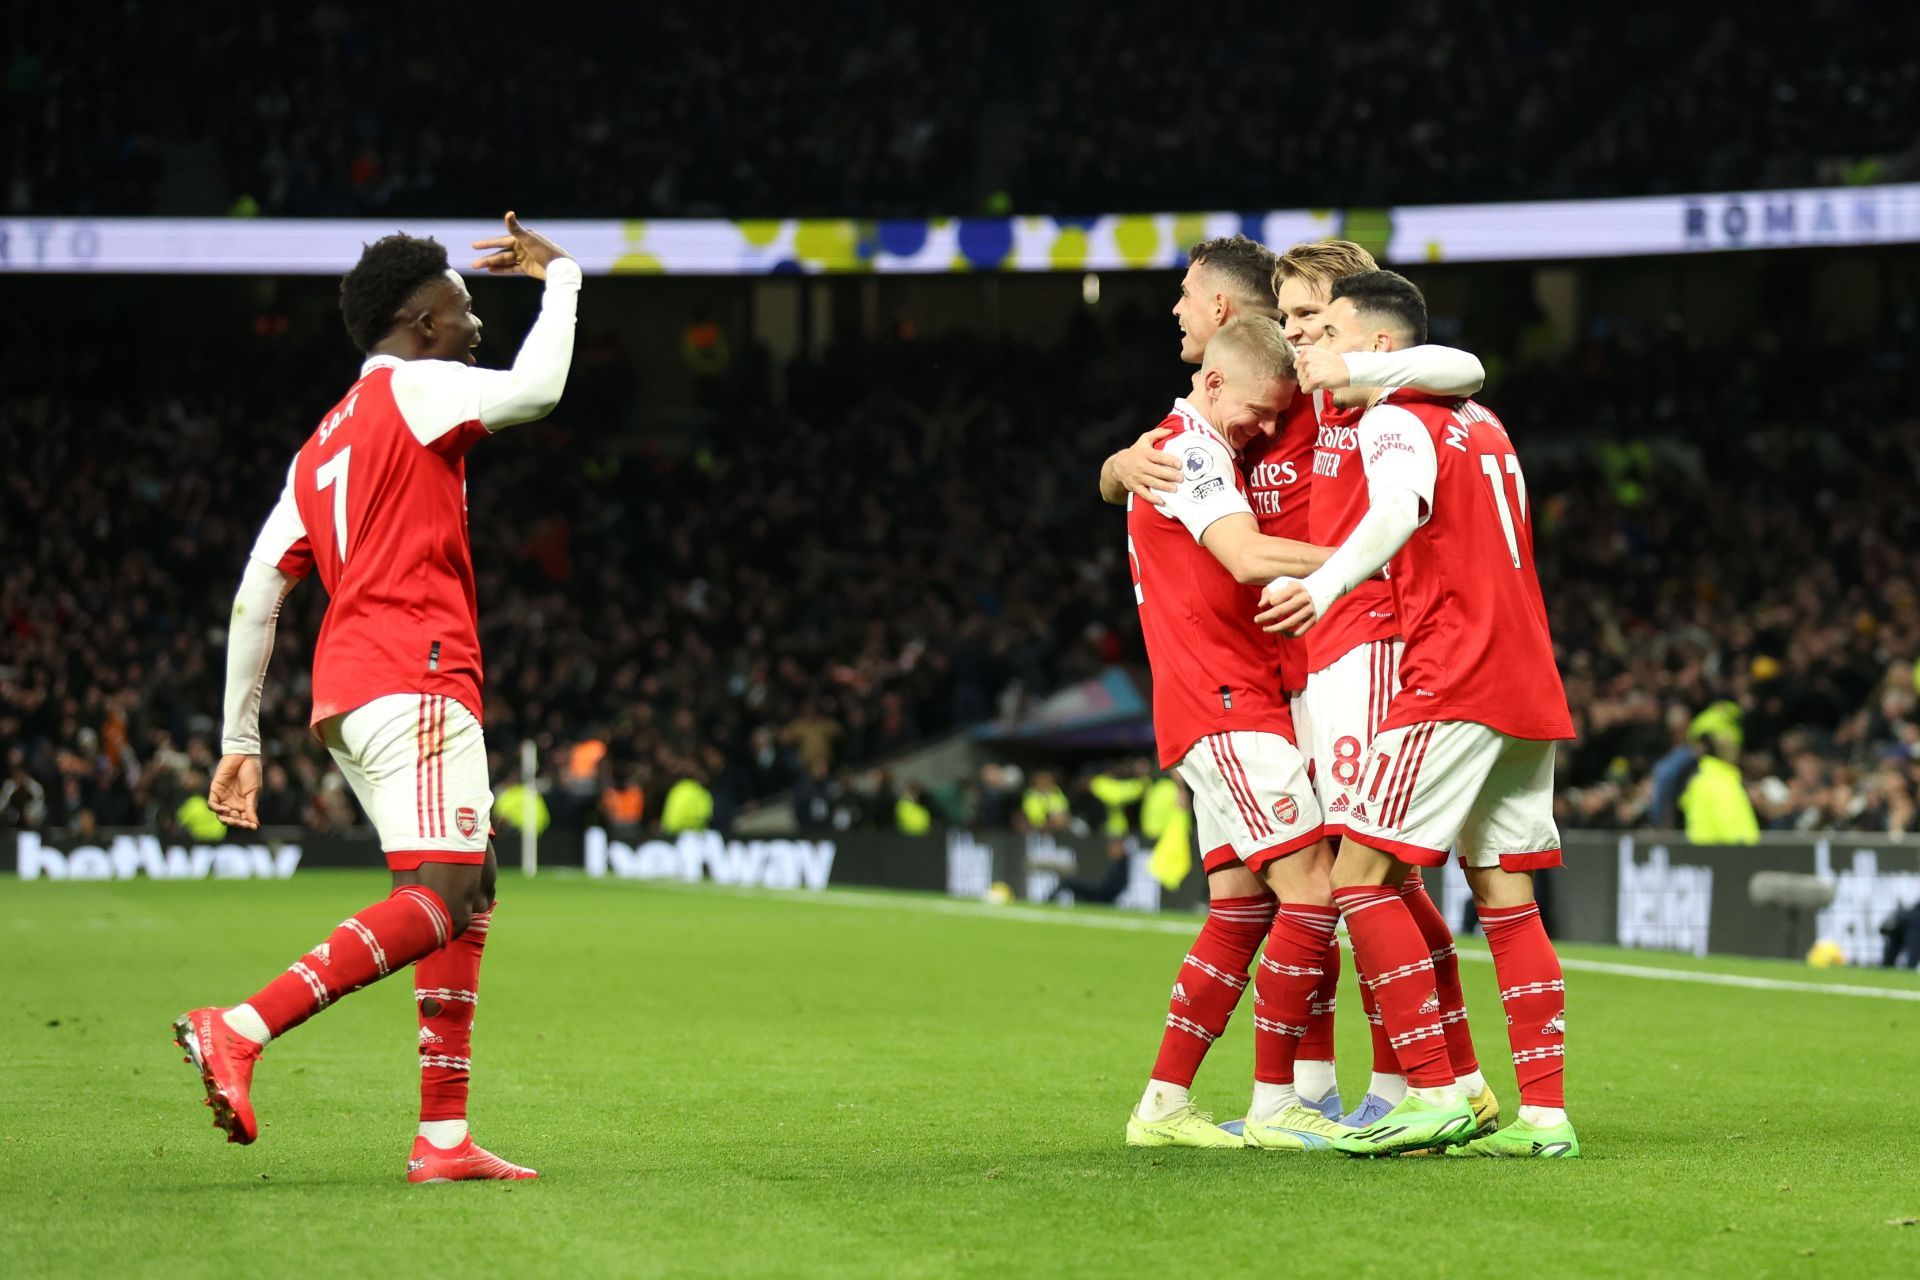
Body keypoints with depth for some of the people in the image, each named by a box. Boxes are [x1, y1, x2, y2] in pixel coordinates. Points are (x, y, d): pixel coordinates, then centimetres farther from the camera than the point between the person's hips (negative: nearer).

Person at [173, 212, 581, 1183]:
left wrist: (240, 739, 19)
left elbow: (257, 591, 20)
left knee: (470, 899, 10)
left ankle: (444, 1139, 4)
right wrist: (559, 274, 1)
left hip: (348, 697, 10)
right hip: (412, 678, -10)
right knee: (443, 899, -18)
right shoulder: (409, 389, 0)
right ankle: (241, 1030, -29)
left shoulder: (325, 441, 24)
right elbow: (536, 388, -16)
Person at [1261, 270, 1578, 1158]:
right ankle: (1545, 1111, 5)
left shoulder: (1392, 420, -5)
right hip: (1531, 686, 9)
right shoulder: (1480, 424, 22)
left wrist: (1325, 586, -36)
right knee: (1506, 899, 10)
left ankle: (1435, 1097, -13)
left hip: (1455, 684, -9)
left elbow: (1400, 509, -26)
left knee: (1361, 874, -8)